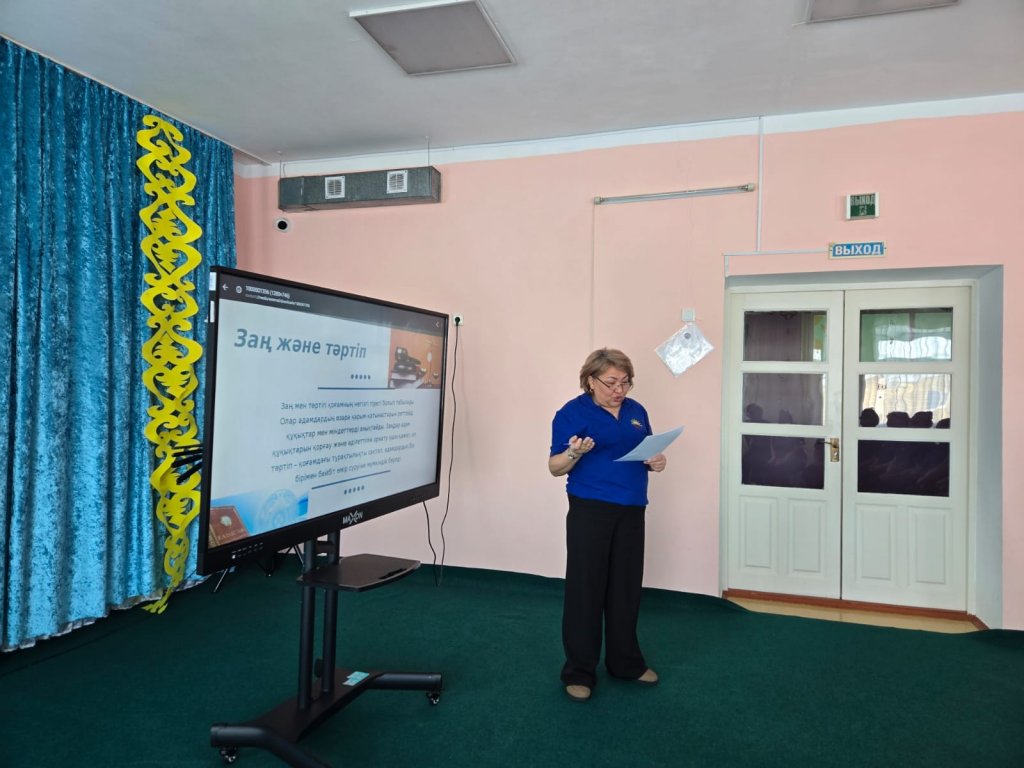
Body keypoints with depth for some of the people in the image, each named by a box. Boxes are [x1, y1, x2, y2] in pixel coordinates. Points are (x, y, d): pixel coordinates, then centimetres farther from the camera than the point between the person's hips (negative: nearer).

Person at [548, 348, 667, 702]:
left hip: (631, 512, 6)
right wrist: (575, 452, -29)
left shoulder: (636, 411, 11)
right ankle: (579, 671, 15)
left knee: (626, 588, 14)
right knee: (586, 590, 1)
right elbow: (555, 467, -8)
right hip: (590, 511, -5)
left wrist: (656, 461, -4)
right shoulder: (572, 412, -7)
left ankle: (626, 662, 30)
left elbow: (647, 453, 19)